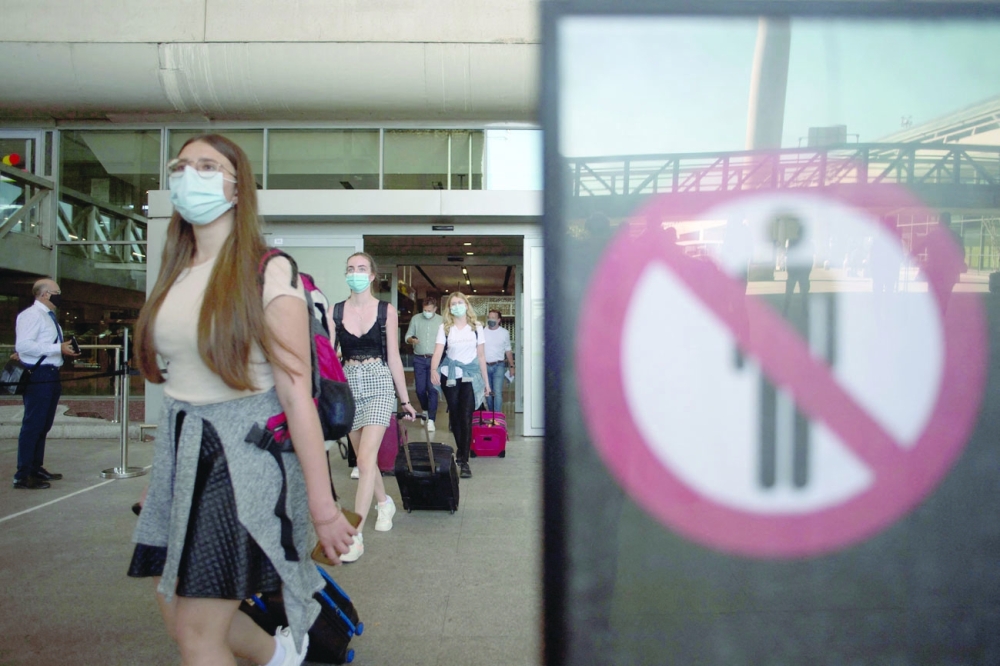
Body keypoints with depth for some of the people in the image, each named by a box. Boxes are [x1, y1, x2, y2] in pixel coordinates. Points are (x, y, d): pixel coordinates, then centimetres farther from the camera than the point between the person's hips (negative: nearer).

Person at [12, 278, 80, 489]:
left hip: (51, 375, 10)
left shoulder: (49, 316, 18)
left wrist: (66, 349, 7)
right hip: (38, 376, -10)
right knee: (33, 425, -7)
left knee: (44, 425, 16)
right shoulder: (31, 315, -12)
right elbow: (23, 345, -22)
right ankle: (23, 476, -1)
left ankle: (36, 468, 28)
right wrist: (58, 349, -23)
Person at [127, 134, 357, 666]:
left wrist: (322, 505, -18)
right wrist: (161, 474, 16)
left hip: (243, 451, -7)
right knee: (175, 612, 17)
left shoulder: (267, 276, -12)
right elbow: (174, 377, 13)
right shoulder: (175, 276, 10)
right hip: (179, 448, 7)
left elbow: (296, 394, -17)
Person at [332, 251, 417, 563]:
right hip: (348, 385, 3)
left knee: (365, 458, -13)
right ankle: (385, 503, 41)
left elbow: (393, 358, 4)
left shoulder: (387, 311, 0)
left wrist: (405, 400, 6)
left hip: (378, 384, -3)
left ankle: (355, 536, -10)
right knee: (364, 456, 14)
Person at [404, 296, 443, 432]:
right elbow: (407, 336, 7)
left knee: (432, 389, -8)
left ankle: (431, 419, -5)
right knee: (420, 389, 6)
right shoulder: (415, 319, 4)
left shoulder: (441, 321, 0)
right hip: (419, 359, 2)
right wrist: (412, 340, -15)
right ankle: (425, 410, 33)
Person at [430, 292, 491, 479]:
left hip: (470, 376, -1)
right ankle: (461, 451, 27)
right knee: (454, 415, 8)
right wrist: (434, 370, -29)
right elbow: (438, 352, -9)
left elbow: (481, 356, 7)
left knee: (466, 417, -11)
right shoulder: (445, 328, 1)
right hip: (450, 376, 1)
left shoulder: (476, 327, 3)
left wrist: (486, 381, 7)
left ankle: (464, 461, -9)